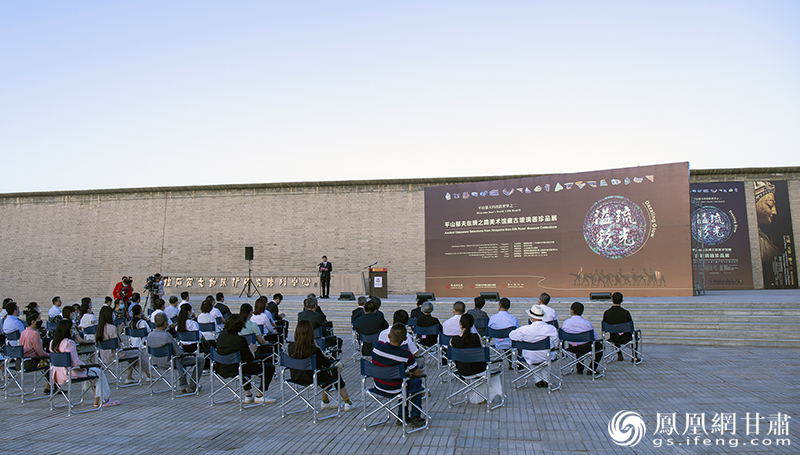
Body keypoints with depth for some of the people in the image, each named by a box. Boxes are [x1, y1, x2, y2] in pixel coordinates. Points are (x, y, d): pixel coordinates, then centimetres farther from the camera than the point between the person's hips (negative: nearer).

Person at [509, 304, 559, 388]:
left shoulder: (525, 330, -25)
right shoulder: (551, 329, -18)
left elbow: (511, 335, -10)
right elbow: (555, 344, -3)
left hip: (531, 359, -1)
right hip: (546, 359, 1)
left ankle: (538, 379, 33)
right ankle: (546, 380, 37)